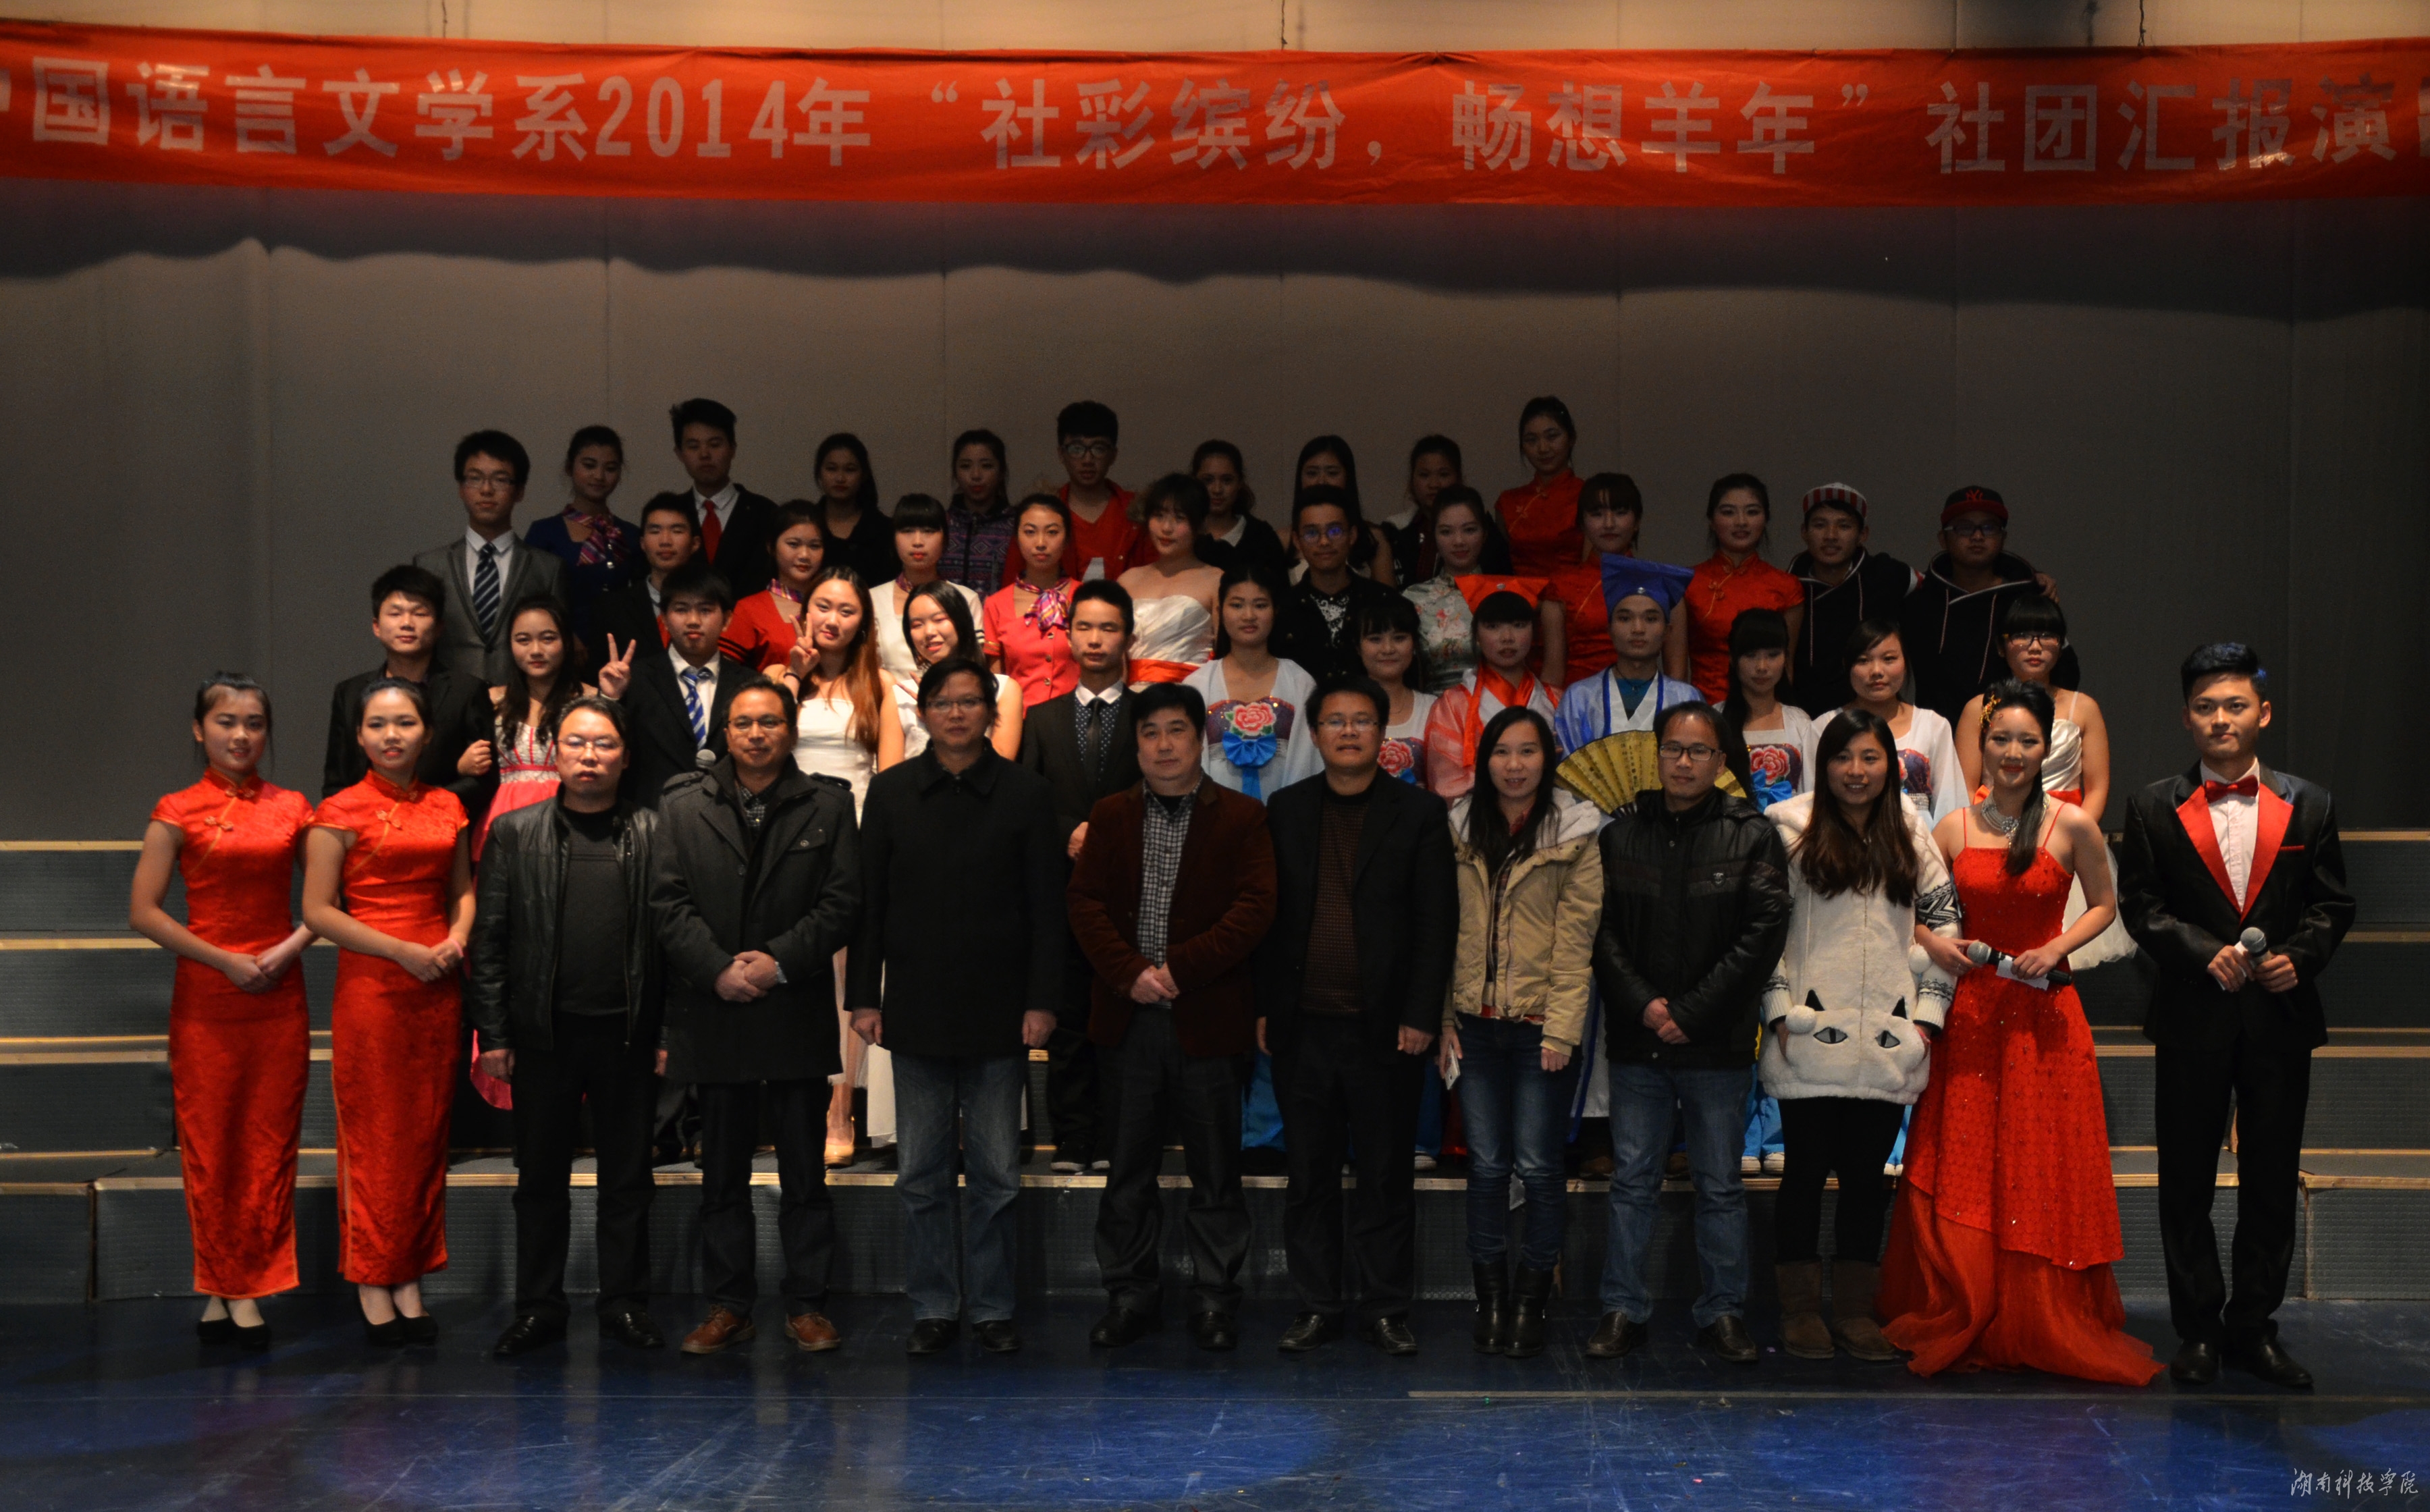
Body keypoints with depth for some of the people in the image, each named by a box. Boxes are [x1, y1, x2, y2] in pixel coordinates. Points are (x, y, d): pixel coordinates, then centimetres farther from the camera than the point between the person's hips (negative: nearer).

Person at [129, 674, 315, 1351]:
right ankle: (225, 1287, 15)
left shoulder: (291, 809, 6)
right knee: (210, 1145, 3)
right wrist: (225, 961, -11)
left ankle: (245, 1288, 12)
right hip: (205, 999, -2)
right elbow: (143, 913, -4)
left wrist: (290, 948, -8)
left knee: (270, 1144, 3)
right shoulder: (177, 813, -1)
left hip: (279, 995, 2)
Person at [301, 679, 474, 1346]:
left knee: (427, 1132, 7)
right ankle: (372, 1284, 8)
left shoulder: (447, 807, 10)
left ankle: (411, 1279, 15)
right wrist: (403, 951, -14)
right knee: (373, 1134, 0)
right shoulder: (340, 813, -4)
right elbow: (318, 910, -7)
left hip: (438, 984, 4)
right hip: (371, 983, -4)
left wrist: (456, 938, -2)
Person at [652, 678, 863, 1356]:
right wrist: (720, 969, -11)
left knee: (804, 1170, 4)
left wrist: (780, 962, -12)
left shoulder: (828, 805, 5)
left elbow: (842, 901, -1)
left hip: (796, 1012, -1)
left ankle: (807, 1305, 13)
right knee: (723, 1172, 9)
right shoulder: (685, 804, 7)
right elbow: (668, 901, 1)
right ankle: (728, 1307, 18)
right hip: (714, 1013, 1)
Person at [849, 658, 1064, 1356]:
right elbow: (868, 903, 7)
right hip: (917, 1011, 1)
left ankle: (991, 1305, 15)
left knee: (996, 1174, 4)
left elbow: (1047, 907, 1)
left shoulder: (1026, 793, 2)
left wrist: (1042, 1002, -5)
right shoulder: (891, 792, 7)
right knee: (923, 1175, 6)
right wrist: (863, 997, 1)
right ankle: (932, 1306, 16)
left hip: (999, 1013, -1)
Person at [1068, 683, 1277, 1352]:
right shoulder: (1110, 815, 10)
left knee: (1215, 1166, 4)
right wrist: (1129, 972, -13)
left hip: (1207, 1015, -2)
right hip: (1127, 1015, 2)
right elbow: (1085, 901, 2)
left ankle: (1214, 1296, 16)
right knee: (1129, 1164, 9)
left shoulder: (1241, 818, 2)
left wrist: (1180, 969, -15)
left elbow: (1254, 908, -7)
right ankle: (1131, 1292, 19)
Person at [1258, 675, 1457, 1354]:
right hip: (1303, 1025, 2)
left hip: (1385, 1028, -2)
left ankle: (1385, 1308, 16)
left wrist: (1421, 1016, -8)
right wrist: (1264, 1007, 2)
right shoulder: (1286, 810, 9)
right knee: (1310, 1175, 8)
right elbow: (1267, 914, 8)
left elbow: (1437, 921, -2)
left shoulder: (1419, 813, 1)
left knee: (1386, 1175, 5)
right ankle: (1318, 1306, 18)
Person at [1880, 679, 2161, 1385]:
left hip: (2044, 1013, -2)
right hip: (1970, 1009, 2)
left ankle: (2045, 1327, 15)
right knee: (1958, 1169, 4)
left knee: (2043, 1167, 1)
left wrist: (2057, 948, -9)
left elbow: (2104, 905, 7)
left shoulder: (2072, 826, -4)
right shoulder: (1954, 828, 2)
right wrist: (1932, 943, -8)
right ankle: (1958, 1322, 18)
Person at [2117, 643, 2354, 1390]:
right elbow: (2141, 906, -1)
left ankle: (2254, 1326, 18)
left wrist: (2300, 957, -11)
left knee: (2272, 1179, 6)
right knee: (2187, 1180, 4)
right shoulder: (2155, 808, 2)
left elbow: (2332, 902, 7)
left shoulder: (2308, 804, 6)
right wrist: (2206, 953, -15)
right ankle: (2198, 1329, 15)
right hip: (2192, 1019, -1)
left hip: (2282, 1017, 1)